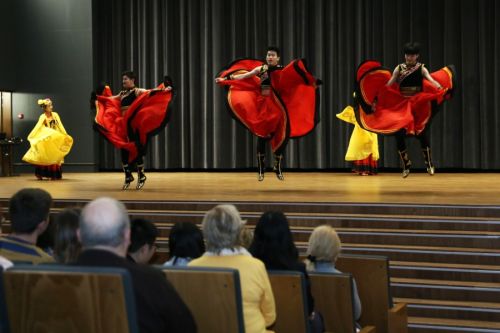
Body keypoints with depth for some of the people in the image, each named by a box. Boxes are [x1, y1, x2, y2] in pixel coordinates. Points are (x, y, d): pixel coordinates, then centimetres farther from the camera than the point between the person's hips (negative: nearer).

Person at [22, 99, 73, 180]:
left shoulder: (55, 115, 3)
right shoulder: (42, 117, -8)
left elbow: (60, 126, 6)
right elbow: (37, 127, -11)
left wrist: (66, 135, 5)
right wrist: (30, 137, -18)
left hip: (56, 139, 4)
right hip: (46, 138, -4)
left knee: (55, 157, 5)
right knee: (43, 157, -1)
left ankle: (54, 175, 12)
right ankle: (40, 174, 7)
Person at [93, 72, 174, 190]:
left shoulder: (137, 91, -5)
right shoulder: (122, 93, 15)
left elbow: (149, 92, -21)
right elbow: (109, 99, 31)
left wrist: (163, 90, -38)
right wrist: (98, 97, 41)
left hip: (134, 125, -7)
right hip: (122, 125, 7)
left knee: (136, 149, -4)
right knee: (123, 150, 6)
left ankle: (141, 176, 8)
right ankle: (128, 176, 17)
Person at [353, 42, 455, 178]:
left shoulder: (421, 68, -1)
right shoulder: (399, 68, 2)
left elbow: (431, 80, -17)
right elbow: (388, 85, -3)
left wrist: (442, 89, -36)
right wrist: (376, 99, -12)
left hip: (419, 104, -1)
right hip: (401, 105, 1)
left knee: (422, 132, -7)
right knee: (398, 133, -6)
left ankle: (429, 164, 10)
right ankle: (406, 165, 11)